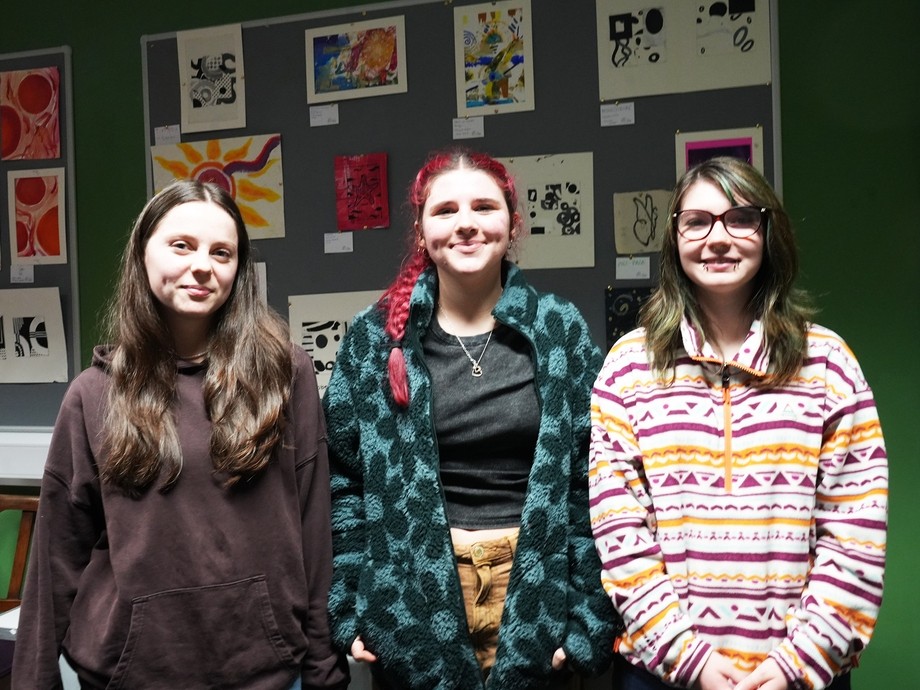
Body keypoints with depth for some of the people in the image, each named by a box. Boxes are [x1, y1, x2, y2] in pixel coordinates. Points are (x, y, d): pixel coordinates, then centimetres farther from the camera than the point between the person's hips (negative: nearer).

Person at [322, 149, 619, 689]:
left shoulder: (561, 329, -2)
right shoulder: (375, 339, -1)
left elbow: (594, 478, -2)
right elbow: (344, 479, 2)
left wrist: (589, 615, -5)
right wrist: (351, 610, -3)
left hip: (536, 586, 0)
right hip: (413, 594, 0)